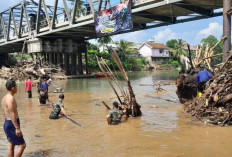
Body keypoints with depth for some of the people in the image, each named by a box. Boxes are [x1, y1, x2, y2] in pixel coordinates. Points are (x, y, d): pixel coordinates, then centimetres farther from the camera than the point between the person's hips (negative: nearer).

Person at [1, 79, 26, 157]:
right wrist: (17, 128, -24)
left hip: (7, 123, 10)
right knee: (22, 145, -2)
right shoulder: (11, 98, -21)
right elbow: (12, 114, -25)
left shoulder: (4, 97, 8)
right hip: (12, 125, -10)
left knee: (11, 145, 17)